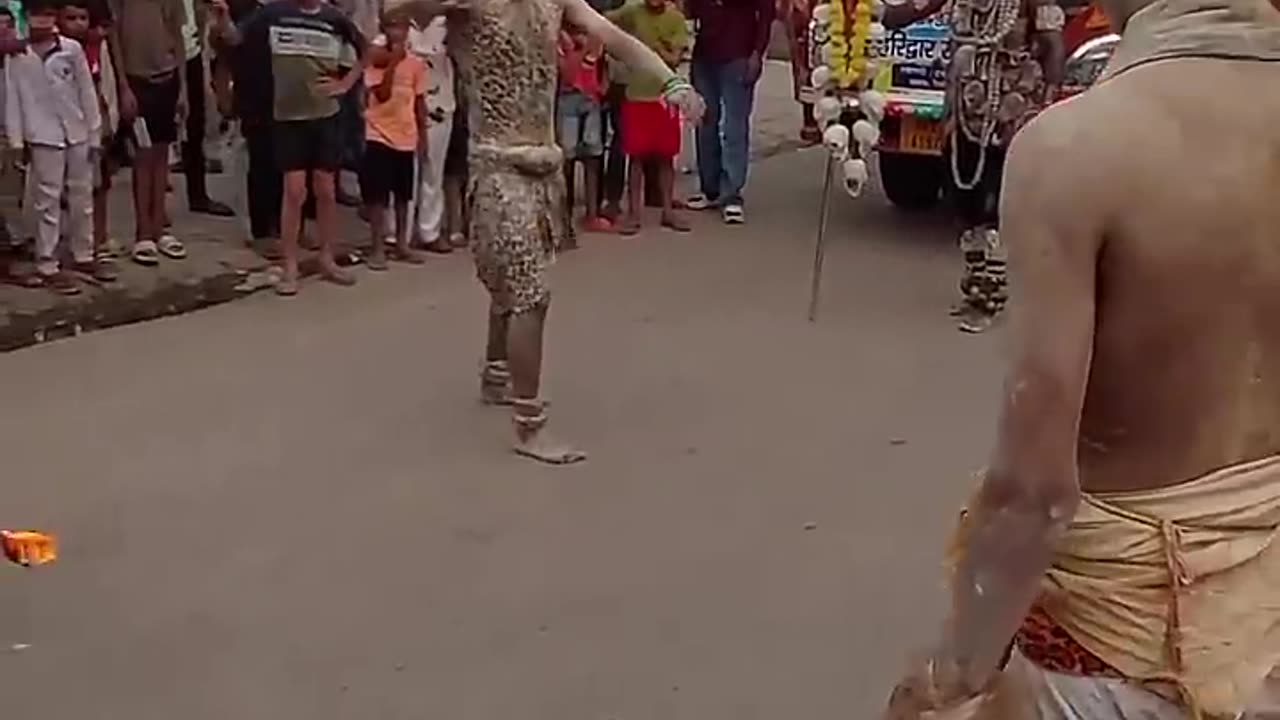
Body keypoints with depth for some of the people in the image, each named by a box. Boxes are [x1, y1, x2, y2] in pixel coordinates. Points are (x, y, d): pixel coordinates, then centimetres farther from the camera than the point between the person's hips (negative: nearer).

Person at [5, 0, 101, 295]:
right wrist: (16, 140, -4)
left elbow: (87, 92, 6)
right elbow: (11, 99, 0)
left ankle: (83, 256, 26)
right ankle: (47, 266, 4)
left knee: (82, 197, 12)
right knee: (47, 201, -1)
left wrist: (95, 132, 5)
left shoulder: (72, 49, 2)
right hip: (43, 136, -3)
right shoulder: (17, 56, -2)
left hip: (77, 134, 3)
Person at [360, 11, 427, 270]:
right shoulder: (375, 61, -6)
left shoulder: (416, 63, 3)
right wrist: (393, 63, -21)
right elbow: (382, 94, -16)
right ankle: (378, 248, 2)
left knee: (403, 194, 12)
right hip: (379, 135, -4)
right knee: (377, 195, -3)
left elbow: (419, 101, 9)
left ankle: (402, 244, 22)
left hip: (406, 137, 4)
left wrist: (422, 135, 8)